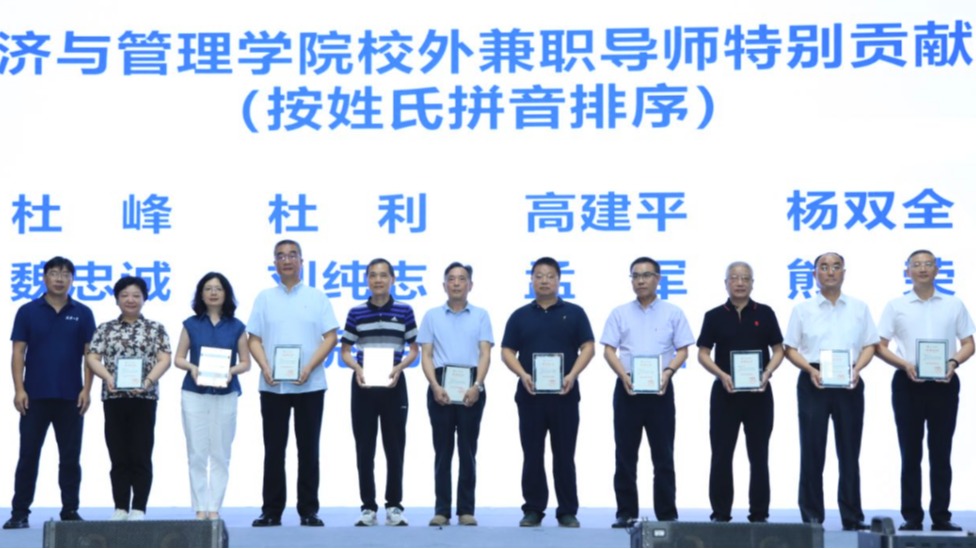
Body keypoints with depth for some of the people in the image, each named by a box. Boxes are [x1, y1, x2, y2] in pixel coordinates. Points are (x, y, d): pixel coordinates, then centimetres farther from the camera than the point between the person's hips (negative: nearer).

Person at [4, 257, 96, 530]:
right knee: (28, 455, 2)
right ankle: (20, 512, 7)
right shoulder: (28, 312, 4)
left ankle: (70, 511, 11)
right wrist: (19, 389, -8)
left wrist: (87, 389, -6)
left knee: (70, 457, 4)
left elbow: (90, 354, 3)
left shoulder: (82, 313, 5)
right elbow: (18, 352, 1)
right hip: (35, 395, -1)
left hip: (71, 397, 1)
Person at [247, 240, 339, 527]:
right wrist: (265, 367, -11)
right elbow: (254, 339, 6)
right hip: (272, 385, 1)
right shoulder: (265, 298, 9)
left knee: (308, 449, 3)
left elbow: (330, 337, 1)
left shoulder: (317, 298, 6)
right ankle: (271, 511, 9)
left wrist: (310, 367, -13)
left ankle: (309, 511, 9)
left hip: (309, 385, -1)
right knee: (274, 449, 3)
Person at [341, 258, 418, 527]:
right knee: (365, 448, 3)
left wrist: (399, 367, -14)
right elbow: (345, 351, 7)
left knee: (395, 447, 3)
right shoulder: (356, 313, 3)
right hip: (363, 385, 1)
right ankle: (368, 507, 10)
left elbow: (414, 350, 5)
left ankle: (394, 506, 11)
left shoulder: (404, 311, 2)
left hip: (393, 385, -1)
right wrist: (357, 368, -13)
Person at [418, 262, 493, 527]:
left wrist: (477, 386, -15)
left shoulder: (481, 316, 7)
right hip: (441, 385, 0)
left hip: (471, 386, 0)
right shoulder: (432, 316, 9)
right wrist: (436, 386, -12)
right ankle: (442, 510, 5)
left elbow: (485, 354, 0)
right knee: (443, 450, 2)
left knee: (467, 450, 2)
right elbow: (426, 355, 3)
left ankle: (466, 510, 6)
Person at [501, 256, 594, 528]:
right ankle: (533, 510, 11)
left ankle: (568, 511, 8)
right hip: (530, 395, 1)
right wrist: (523, 375, -13)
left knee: (564, 454, 2)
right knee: (532, 454, 4)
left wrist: (572, 375, -15)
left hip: (565, 394, -1)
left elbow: (587, 348, 0)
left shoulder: (574, 313, 5)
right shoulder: (520, 316, 9)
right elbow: (507, 352, 5)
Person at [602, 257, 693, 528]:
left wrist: (668, 371, -15)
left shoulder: (672, 313, 6)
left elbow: (682, 350, 3)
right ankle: (626, 513, 9)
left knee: (663, 454, 1)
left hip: (660, 389, -1)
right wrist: (624, 375, -15)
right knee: (625, 454, 3)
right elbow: (609, 350, 2)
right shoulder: (620, 313, 8)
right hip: (627, 388, 1)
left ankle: (667, 513, 7)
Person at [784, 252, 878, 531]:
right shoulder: (803, 310, 7)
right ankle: (812, 517, 6)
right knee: (812, 450, 0)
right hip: (813, 382, -1)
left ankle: (852, 518, 8)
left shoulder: (859, 308, 10)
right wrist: (810, 369, -12)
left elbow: (870, 345, 8)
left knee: (849, 452, 3)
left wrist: (856, 368, -10)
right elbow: (790, 349, 5)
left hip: (849, 383, 1)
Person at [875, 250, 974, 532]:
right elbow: (881, 346, 3)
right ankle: (912, 517, 8)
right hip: (908, 383, 0)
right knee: (910, 453, 3)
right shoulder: (896, 306, 5)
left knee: (941, 452, 3)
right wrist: (905, 364, -13)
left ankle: (941, 516, 8)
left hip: (944, 383, 1)